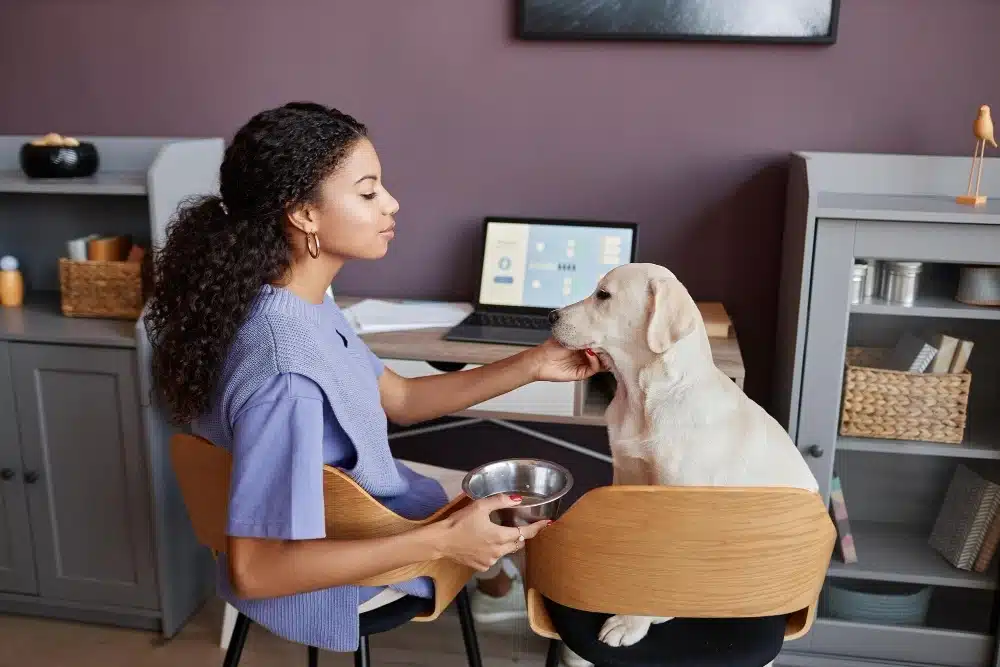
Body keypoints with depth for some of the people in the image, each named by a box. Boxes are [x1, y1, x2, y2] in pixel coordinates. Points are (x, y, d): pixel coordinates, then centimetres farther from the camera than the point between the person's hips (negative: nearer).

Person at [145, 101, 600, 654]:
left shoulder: (302, 302, -10)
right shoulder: (286, 376, -39)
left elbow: (399, 399, 0)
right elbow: (252, 571, -36)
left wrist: (532, 366, -8)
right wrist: (441, 541, -35)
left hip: (340, 499, 7)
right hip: (317, 581, -7)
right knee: (513, 519, 16)